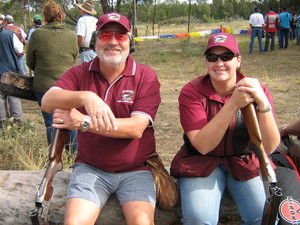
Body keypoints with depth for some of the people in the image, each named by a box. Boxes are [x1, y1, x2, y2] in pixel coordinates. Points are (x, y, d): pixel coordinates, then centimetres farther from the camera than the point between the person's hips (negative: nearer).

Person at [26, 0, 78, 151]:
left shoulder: (37, 35, -7)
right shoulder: (71, 35, -1)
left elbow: (30, 62, 3)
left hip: (44, 86, -2)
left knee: (50, 123, 8)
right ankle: (74, 154, 23)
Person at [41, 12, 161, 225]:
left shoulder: (146, 76, -3)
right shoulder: (79, 73, 3)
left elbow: (136, 128, -14)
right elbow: (47, 101, -16)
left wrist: (83, 123, -20)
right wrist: (85, 97, -35)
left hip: (136, 170, -1)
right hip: (90, 168, 1)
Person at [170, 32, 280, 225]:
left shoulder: (256, 90, -7)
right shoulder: (192, 92, -11)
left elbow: (270, 147, -16)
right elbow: (202, 145, -22)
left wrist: (262, 103, -31)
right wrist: (233, 104, -31)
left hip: (245, 163, 2)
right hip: (202, 163, -1)